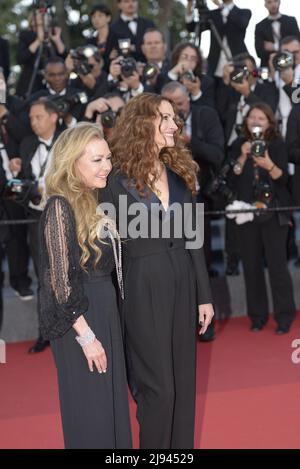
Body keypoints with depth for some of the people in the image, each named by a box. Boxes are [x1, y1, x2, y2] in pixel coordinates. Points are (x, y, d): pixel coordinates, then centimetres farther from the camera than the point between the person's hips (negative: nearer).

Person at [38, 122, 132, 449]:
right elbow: (60, 280, -18)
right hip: (78, 318, -8)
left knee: (112, 402, 17)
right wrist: (86, 336, -18)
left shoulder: (94, 202, 8)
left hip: (104, 311, 8)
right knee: (89, 410, 4)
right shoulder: (61, 207, -17)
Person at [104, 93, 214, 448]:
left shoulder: (180, 173, 6)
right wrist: (116, 304, -7)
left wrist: (204, 295, 8)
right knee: (158, 386, 0)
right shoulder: (120, 182, -9)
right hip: (144, 289, -5)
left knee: (184, 379, 12)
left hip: (182, 284, 5)